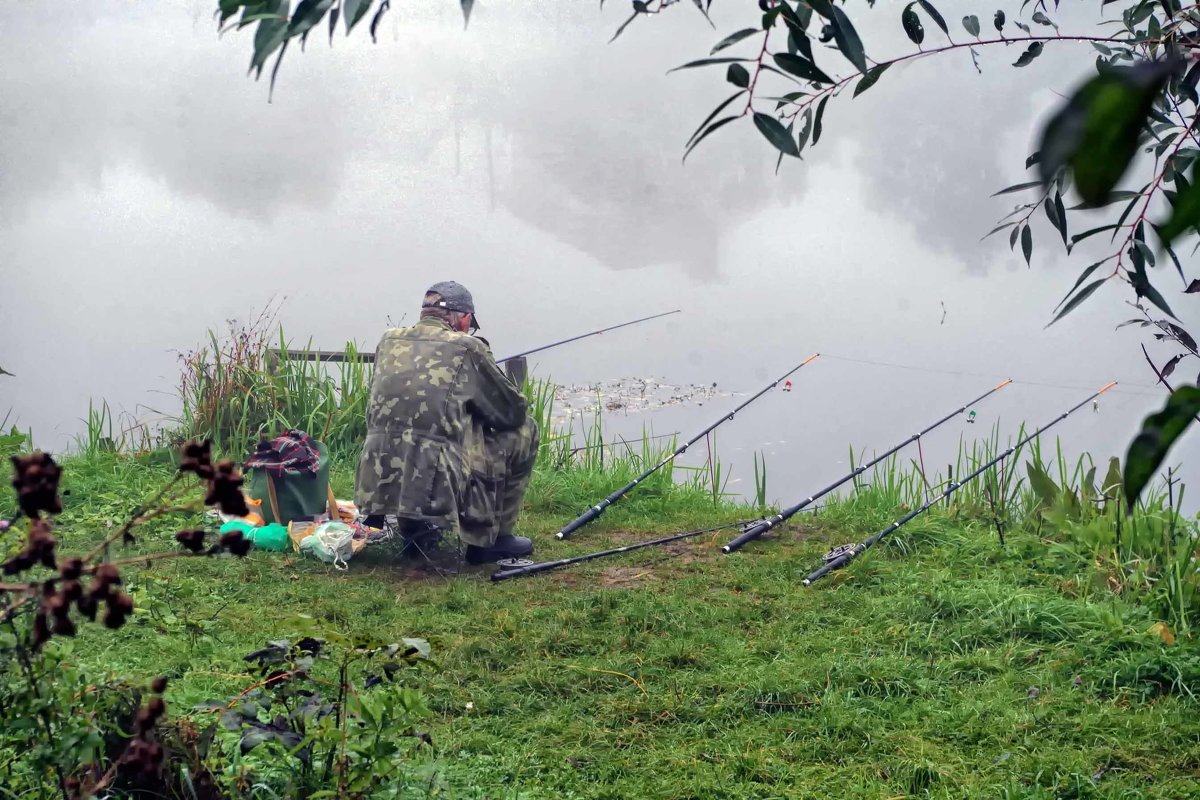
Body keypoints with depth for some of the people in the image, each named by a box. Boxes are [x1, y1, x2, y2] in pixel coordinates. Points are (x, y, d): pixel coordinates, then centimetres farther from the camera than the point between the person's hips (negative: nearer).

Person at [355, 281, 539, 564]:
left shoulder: (388, 341, 11)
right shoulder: (467, 348, -3)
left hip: (378, 486, 6)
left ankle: (412, 530, 29)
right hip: (436, 489, -6)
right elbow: (513, 411, 6)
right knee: (523, 431, 12)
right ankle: (492, 538, 16)